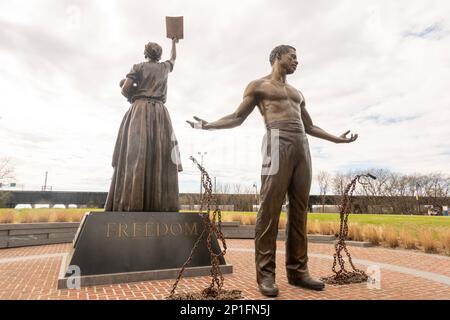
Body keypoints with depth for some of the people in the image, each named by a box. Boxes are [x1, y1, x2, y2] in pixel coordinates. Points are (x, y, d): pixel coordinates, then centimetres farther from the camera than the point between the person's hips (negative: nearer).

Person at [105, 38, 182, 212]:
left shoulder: (138, 67, 12)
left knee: (135, 155, -12)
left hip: (139, 111, -1)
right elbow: (174, 58, 44)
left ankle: (130, 204, -24)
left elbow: (125, 89, 0)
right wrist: (174, 42, 60)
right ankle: (160, 203, -20)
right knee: (161, 156, -8)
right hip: (159, 113, 2)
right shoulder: (164, 67, 21)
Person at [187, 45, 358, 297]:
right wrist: (209, 126, -5)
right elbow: (238, 118, 9)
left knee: (299, 211, 1)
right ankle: (266, 274, -6)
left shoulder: (297, 93, 32)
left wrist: (337, 139, 35)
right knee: (270, 209, -11)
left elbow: (310, 126, 35)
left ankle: (298, 270, 7)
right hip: (278, 144, -6)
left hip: (302, 146, 6)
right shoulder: (259, 85, 15)